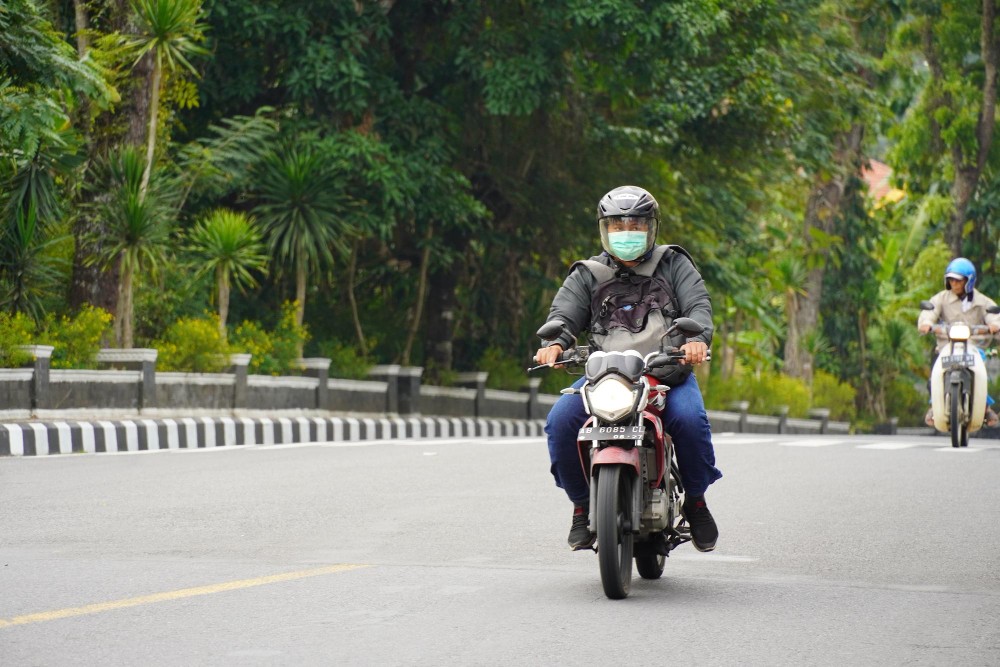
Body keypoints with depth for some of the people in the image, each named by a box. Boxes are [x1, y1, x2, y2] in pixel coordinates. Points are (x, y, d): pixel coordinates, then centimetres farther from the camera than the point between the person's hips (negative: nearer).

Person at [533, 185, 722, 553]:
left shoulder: (674, 265, 12)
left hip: (668, 374, -1)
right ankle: (583, 503, -5)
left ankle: (696, 499, -7)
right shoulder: (587, 276, 14)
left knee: (690, 418, -32)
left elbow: (698, 304, -1)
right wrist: (554, 343, -24)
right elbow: (564, 312, 1)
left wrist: (697, 338, -25)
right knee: (561, 419, -24)